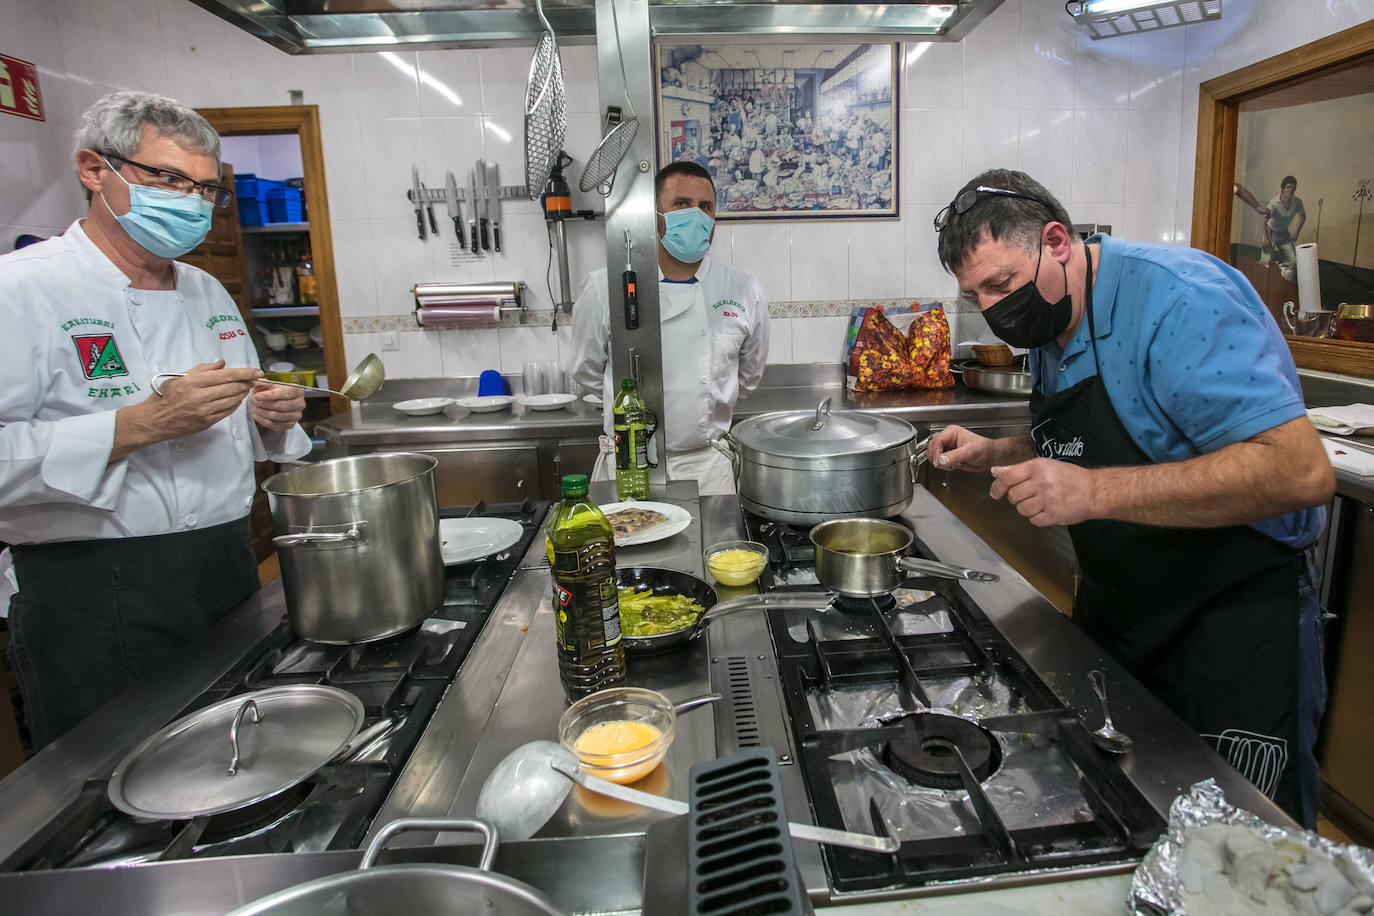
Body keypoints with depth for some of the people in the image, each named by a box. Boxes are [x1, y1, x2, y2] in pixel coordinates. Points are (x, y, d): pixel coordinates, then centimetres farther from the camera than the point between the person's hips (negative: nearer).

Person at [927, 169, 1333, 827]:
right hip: (1111, 613, 8)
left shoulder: (1174, 297, -24)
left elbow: (1301, 471, -32)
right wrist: (994, 455, 1)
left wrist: (1095, 492, -36)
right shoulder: (1048, 326, 5)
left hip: (1233, 628, -8)